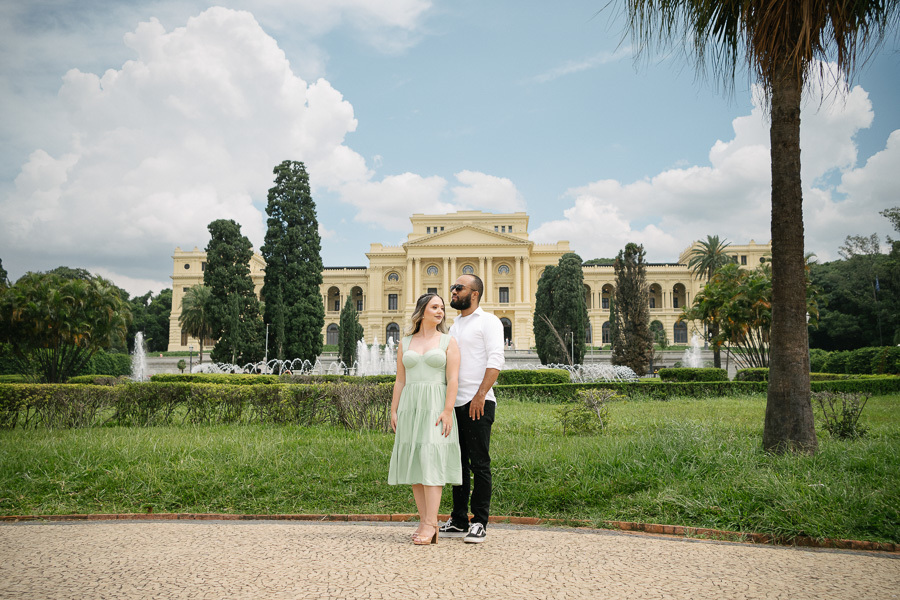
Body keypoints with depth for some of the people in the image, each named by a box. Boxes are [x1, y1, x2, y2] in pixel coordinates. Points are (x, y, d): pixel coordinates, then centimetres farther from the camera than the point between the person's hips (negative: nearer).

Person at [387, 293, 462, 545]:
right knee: (414, 462, 2)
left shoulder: (448, 342, 4)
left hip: (436, 407, -4)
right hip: (410, 406, 4)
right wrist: (394, 411, 5)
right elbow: (400, 380, 12)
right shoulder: (405, 343, 13)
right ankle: (425, 522, 7)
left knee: (431, 461, -13)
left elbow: (453, 379, -5)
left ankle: (430, 524, -14)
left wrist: (448, 411, -15)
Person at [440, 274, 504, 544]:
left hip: (477, 403, -7)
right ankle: (458, 521, 17)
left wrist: (480, 395, -21)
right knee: (458, 463, 10)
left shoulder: (488, 321, -1)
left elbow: (495, 360, -12)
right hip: (453, 403, 7)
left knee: (480, 464, -3)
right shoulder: (454, 326, 22)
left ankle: (479, 523, 4)